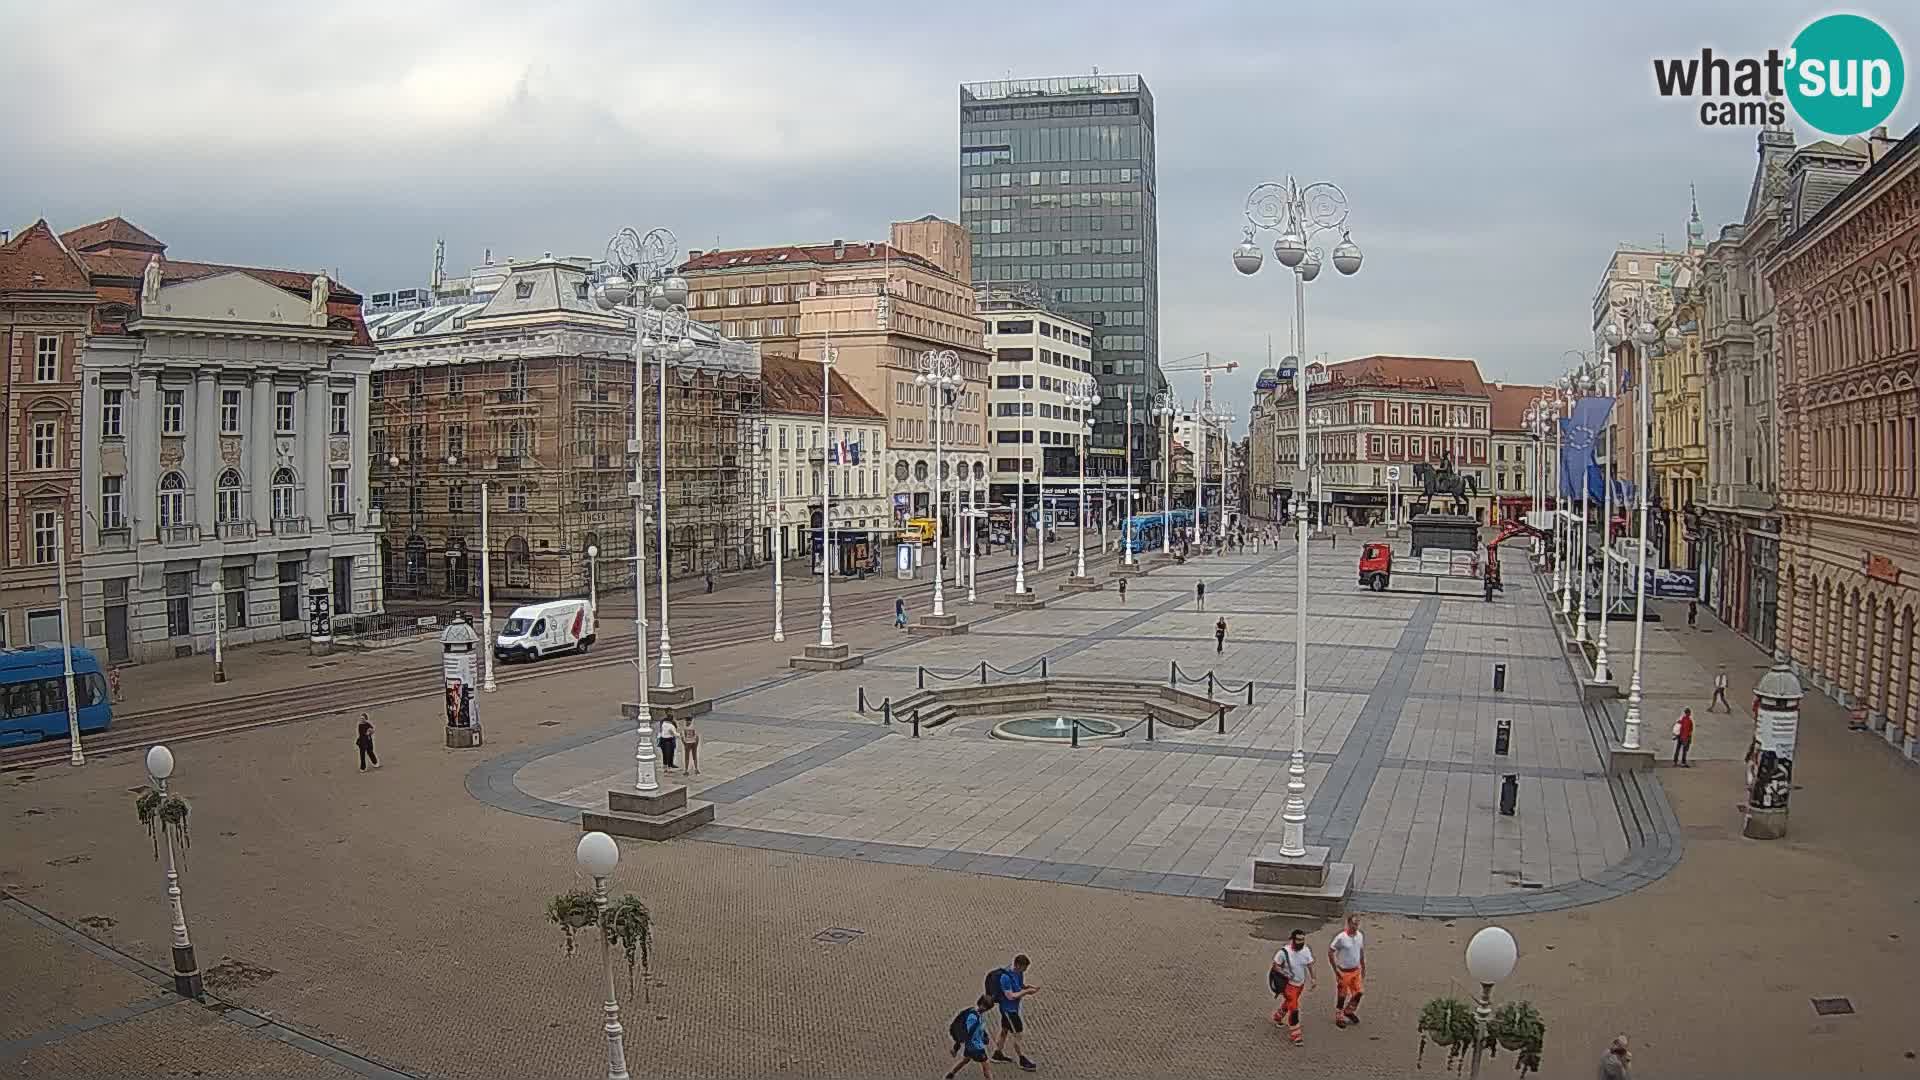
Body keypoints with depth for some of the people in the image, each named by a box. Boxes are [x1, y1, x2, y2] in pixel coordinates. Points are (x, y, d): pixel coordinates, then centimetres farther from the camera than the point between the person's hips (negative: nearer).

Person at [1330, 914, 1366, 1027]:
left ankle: (1349, 1011, 35)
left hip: (1356, 970, 5)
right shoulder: (1341, 937, -22)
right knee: (1341, 996, 5)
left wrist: (1363, 967, 15)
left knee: (1358, 992, 10)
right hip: (1343, 971, -5)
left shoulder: (1360, 936, -3)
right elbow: (1330, 952, -15)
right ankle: (1339, 1018, 22)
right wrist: (1335, 970, -15)